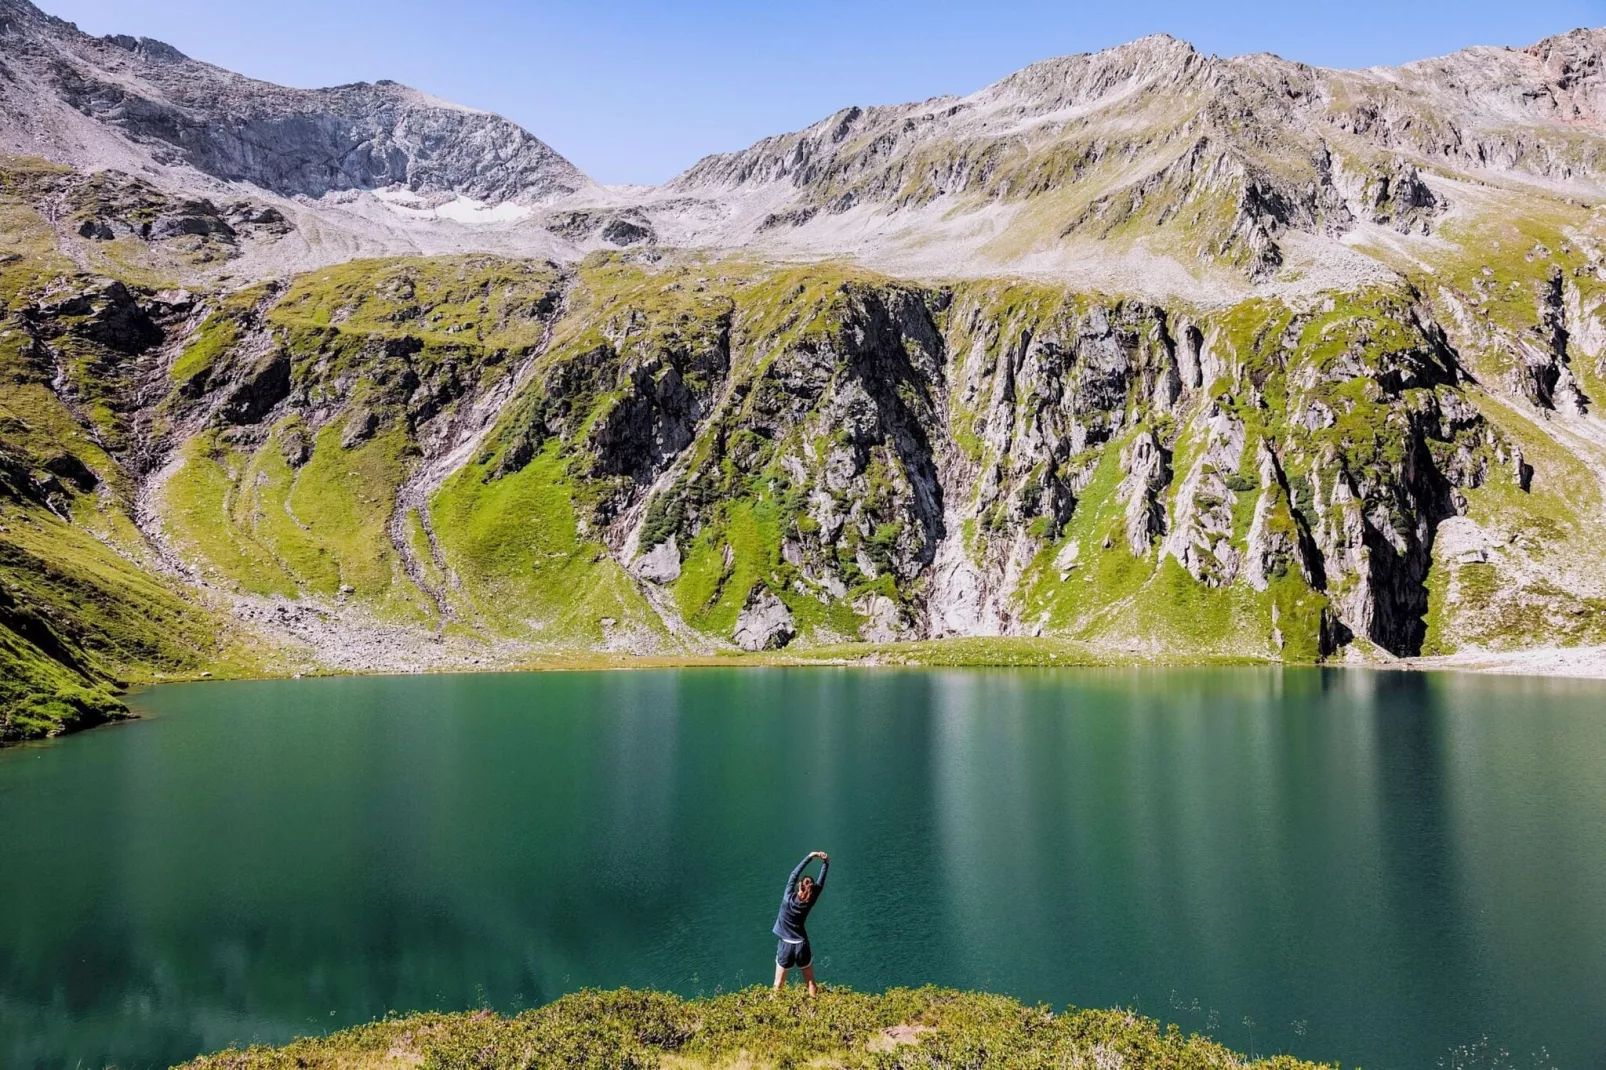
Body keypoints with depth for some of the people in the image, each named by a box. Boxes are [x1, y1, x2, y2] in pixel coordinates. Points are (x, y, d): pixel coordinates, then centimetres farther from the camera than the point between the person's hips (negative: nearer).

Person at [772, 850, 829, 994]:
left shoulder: (788, 899, -19)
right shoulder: (809, 903, -14)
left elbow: (794, 874, -13)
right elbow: (820, 883, -7)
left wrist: (810, 857, -11)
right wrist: (825, 863, -8)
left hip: (786, 946, -1)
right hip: (802, 946, 1)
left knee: (778, 984, 15)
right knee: (810, 983, 18)